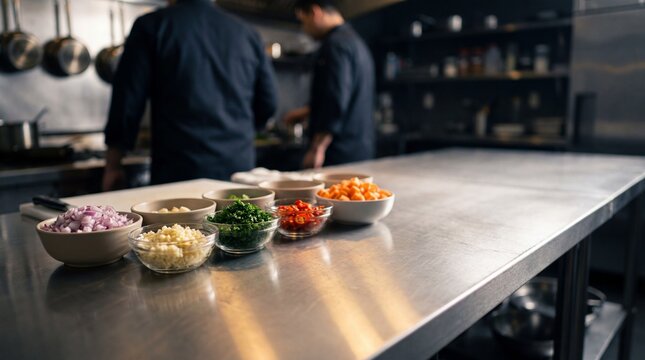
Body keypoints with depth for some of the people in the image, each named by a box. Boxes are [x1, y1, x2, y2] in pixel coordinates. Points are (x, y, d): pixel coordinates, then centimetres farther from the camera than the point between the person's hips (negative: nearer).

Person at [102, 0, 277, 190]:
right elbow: (268, 105, 13)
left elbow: (128, 100, -2)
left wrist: (113, 166, 6)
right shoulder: (248, 33, 10)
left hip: (178, 170, -3)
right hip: (240, 166, 4)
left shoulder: (151, 25, 0)